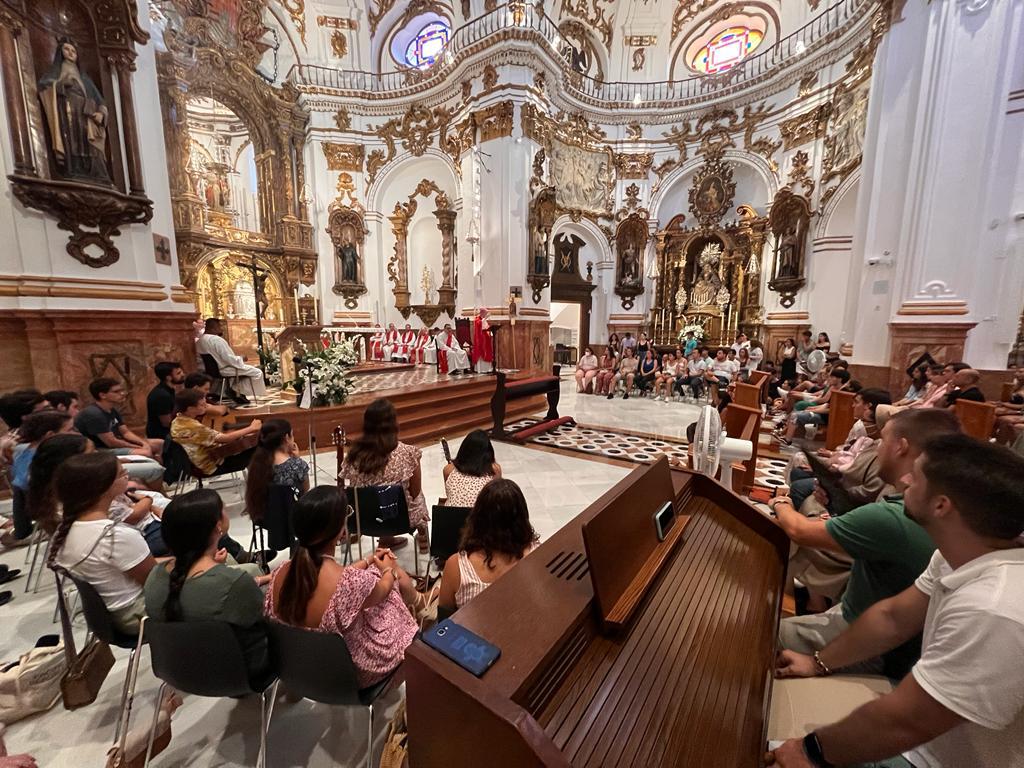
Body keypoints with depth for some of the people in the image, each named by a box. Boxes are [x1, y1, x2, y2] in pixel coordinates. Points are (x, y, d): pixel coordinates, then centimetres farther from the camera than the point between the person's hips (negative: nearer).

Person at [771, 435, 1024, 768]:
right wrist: (819, 663, 10)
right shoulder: (962, 554, -9)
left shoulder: (992, 611, -38)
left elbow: (902, 723, -28)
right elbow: (893, 616, 4)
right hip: (933, 731, 6)